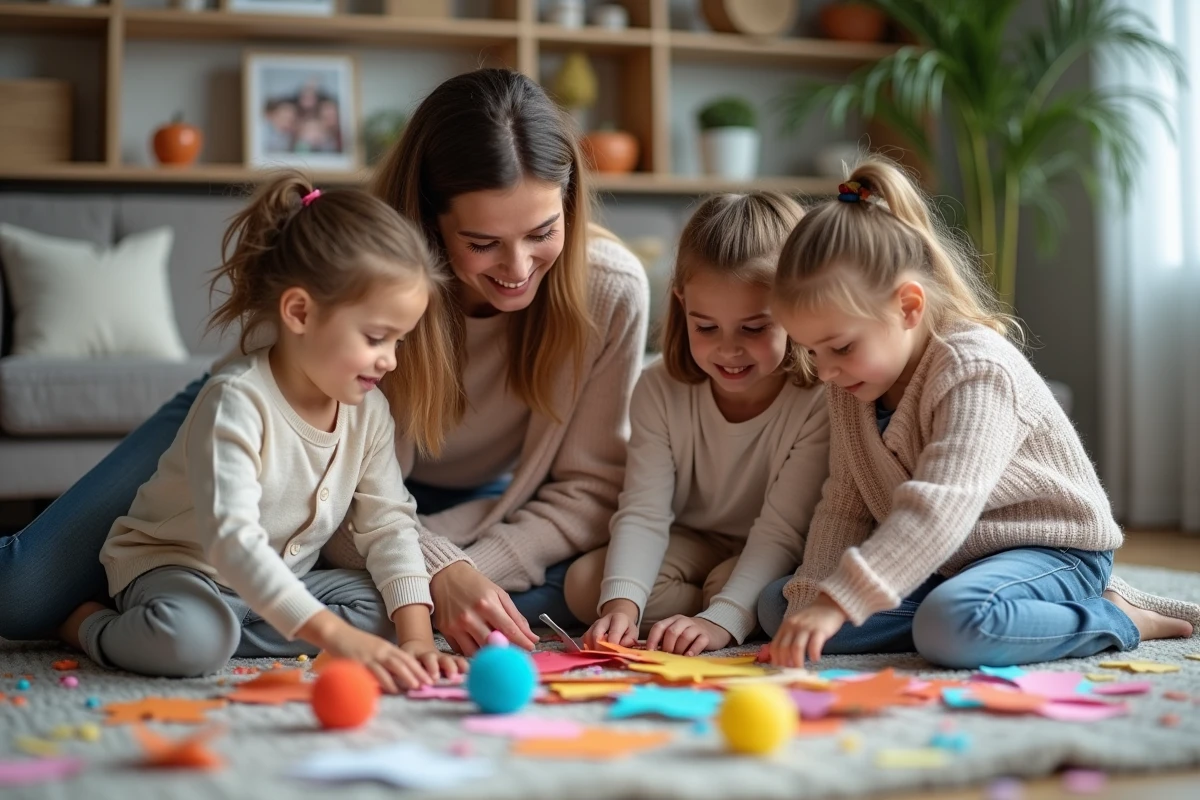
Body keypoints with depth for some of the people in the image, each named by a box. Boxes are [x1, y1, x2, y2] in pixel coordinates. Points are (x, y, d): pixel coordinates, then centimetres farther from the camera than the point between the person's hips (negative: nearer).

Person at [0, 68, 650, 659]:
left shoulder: (611, 289, -27)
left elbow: (589, 485, -19)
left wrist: (475, 570, -34)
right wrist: (437, 571, -42)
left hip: (454, 503, 3)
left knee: (583, 583, -31)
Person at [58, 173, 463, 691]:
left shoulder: (369, 411, -5)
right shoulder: (238, 402, -28)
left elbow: (389, 526, -5)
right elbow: (231, 540, -38)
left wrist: (416, 638, -21)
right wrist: (333, 635, -48)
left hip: (281, 577, 7)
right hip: (174, 563, -7)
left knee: (383, 608, -15)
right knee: (193, 637, -38)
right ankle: (93, 629, -3)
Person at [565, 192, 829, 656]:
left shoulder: (820, 400, -24)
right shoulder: (661, 390, -13)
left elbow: (782, 530, -26)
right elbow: (643, 512, -18)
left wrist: (722, 620, -39)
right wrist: (621, 606, -35)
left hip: (764, 563, -4)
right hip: (690, 545, 4)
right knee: (584, 583, -19)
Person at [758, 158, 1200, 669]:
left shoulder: (976, 370, -26)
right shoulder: (851, 387, 0)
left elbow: (937, 512, -37)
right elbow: (843, 506, 1)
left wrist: (837, 601, -45)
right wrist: (811, 598, -15)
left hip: (1051, 548, -9)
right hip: (945, 563, 9)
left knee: (951, 624, -41)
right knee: (776, 605, -6)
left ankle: (1115, 620, -9)